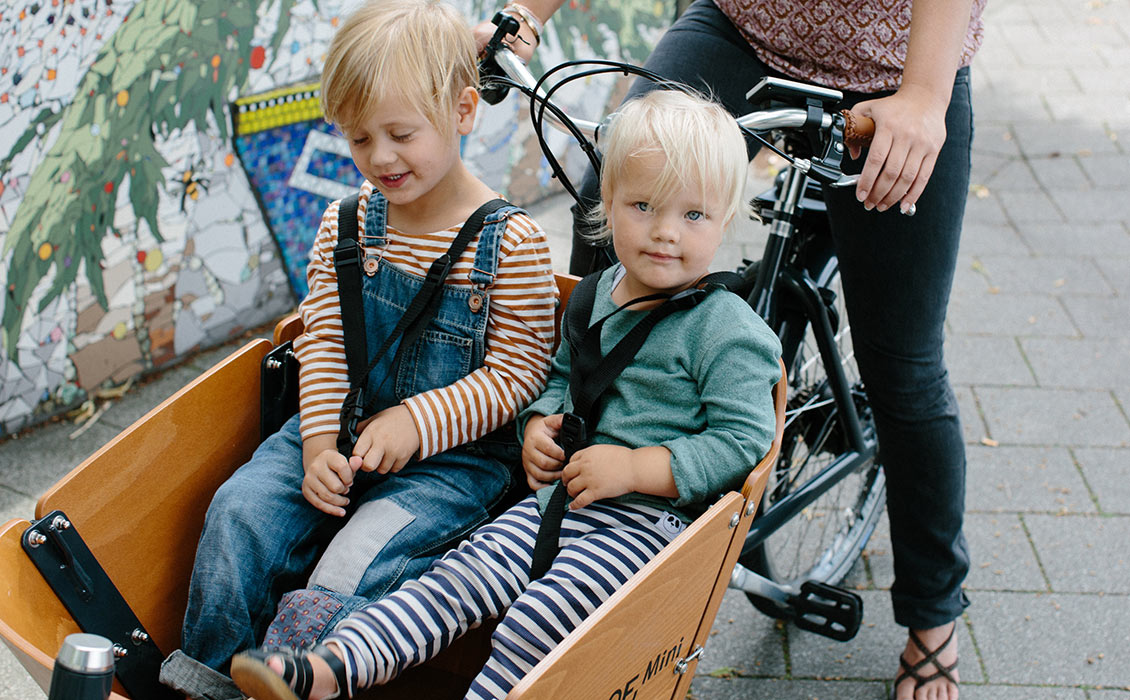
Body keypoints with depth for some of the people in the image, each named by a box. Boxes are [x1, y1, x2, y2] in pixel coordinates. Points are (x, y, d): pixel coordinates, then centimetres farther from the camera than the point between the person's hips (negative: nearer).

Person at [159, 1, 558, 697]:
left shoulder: (511, 241, -10)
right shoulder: (346, 223, 4)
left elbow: (516, 372, -9)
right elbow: (323, 340, 5)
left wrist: (416, 422, -19)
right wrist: (321, 440, -9)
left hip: (455, 451, -4)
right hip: (343, 431, 5)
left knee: (355, 562, -26)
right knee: (241, 510, -17)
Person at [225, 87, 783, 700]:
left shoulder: (726, 331, -10)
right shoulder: (595, 297, 11)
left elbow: (742, 440, -13)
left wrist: (635, 468, -19)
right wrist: (540, 423, 4)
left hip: (651, 518, -6)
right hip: (563, 494, 6)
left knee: (536, 616, -24)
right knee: (467, 570, -11)